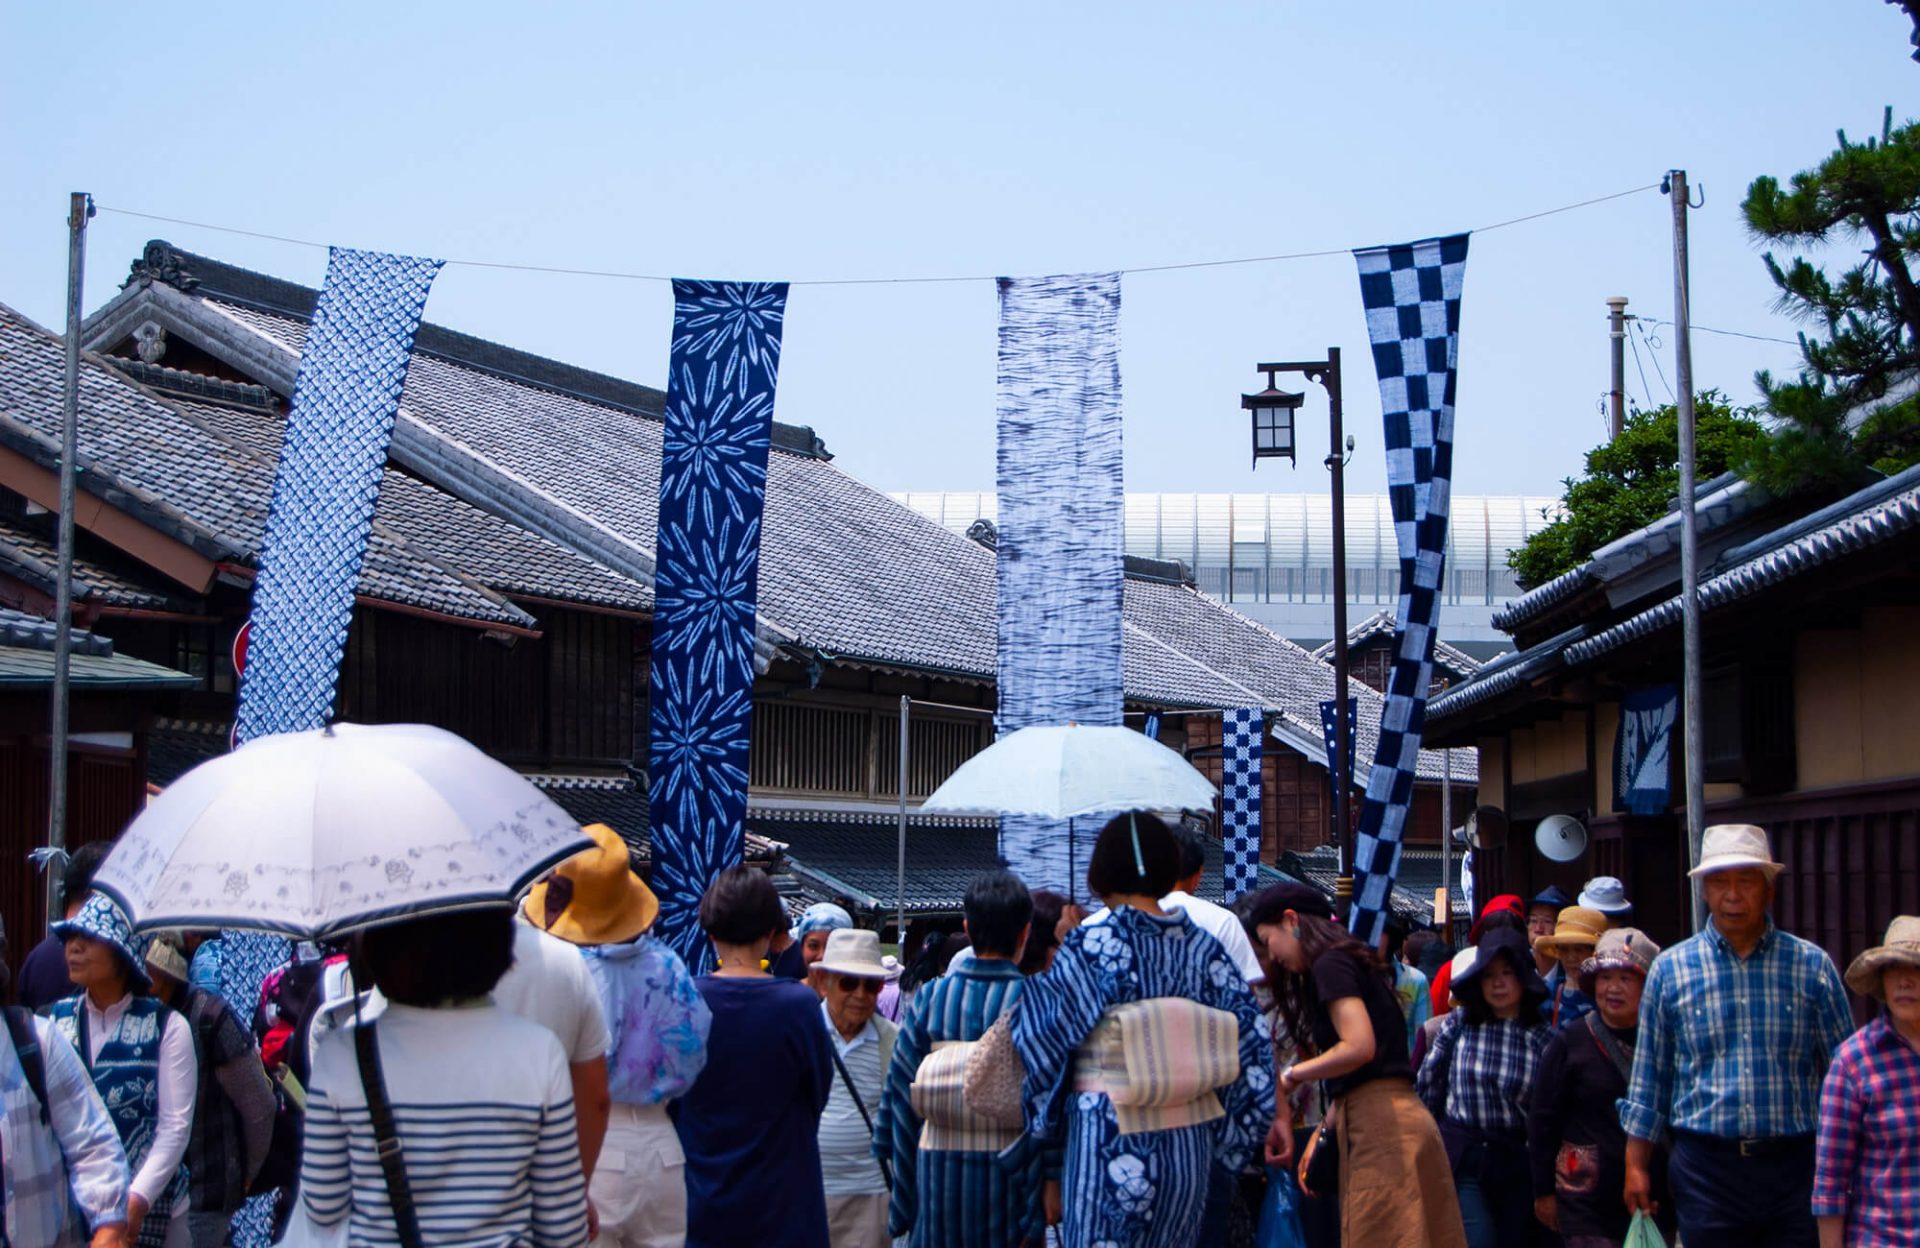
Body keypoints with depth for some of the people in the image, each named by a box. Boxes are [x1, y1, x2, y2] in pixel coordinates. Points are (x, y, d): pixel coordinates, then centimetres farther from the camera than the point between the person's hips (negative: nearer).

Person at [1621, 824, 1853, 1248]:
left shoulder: (1812, 966, 3)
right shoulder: (1671, 969, 4)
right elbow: (1649, 1077, 8)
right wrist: (1636, 1165, 5)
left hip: (1795, 1165, 0)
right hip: (1707, 1165, 0)